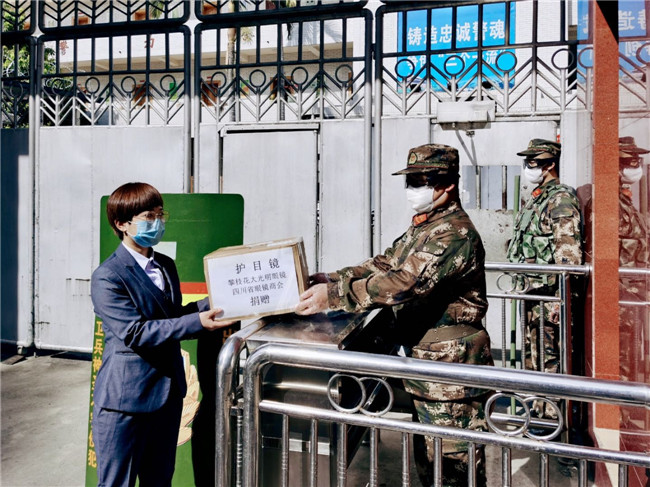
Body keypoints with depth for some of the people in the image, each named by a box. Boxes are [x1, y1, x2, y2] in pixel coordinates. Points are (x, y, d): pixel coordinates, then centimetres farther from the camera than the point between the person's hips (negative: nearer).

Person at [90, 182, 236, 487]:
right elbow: (135, 332, -24)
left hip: (168, 393, 7)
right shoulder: (107, 277, -16)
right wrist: (198, 322, -31)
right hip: (125, 399, -7)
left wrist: (212, 304, 0)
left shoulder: (166, 266, 10)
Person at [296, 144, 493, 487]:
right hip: (425, 366, 10)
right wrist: (333, 278, -1)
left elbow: (404, 283, -31)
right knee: (428, 459, 22)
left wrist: (334, 296, -31)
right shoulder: (422, 226, 12)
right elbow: (384, 264, 11)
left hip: (451, 371, -9)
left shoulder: (456, 233, -21)